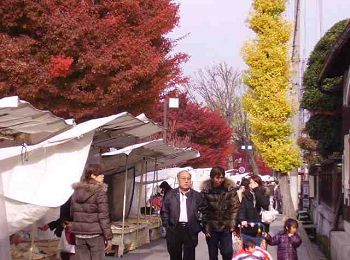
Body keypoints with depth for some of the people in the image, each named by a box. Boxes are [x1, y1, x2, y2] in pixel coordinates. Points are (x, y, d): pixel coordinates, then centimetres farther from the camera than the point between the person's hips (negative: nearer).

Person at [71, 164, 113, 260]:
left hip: (79, 234, 5)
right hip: (95, 234, -5)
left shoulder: (77, 191, 7)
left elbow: (72, 213, 12)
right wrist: (108, 237, -9)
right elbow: (103, 216, -13)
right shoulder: (100, 192, -11)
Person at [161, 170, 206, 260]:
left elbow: (204, 210, 8)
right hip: (174, 230, 1)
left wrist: (199, 224, 0)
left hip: (190, 231, 0)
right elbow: (164, 211, 8)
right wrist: (167, 225, 1)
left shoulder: (197, 196, 5)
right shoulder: (170, 195, 6)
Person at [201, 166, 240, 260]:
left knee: (228, 252, -5)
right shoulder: (205, 190, -8)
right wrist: (205, 227, -7)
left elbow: (235, 206, -3)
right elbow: (203, 210, -5)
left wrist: (232, 223, -8)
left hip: (226, 227, 0)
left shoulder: (230, 188, -6)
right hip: (211, 227, 0)